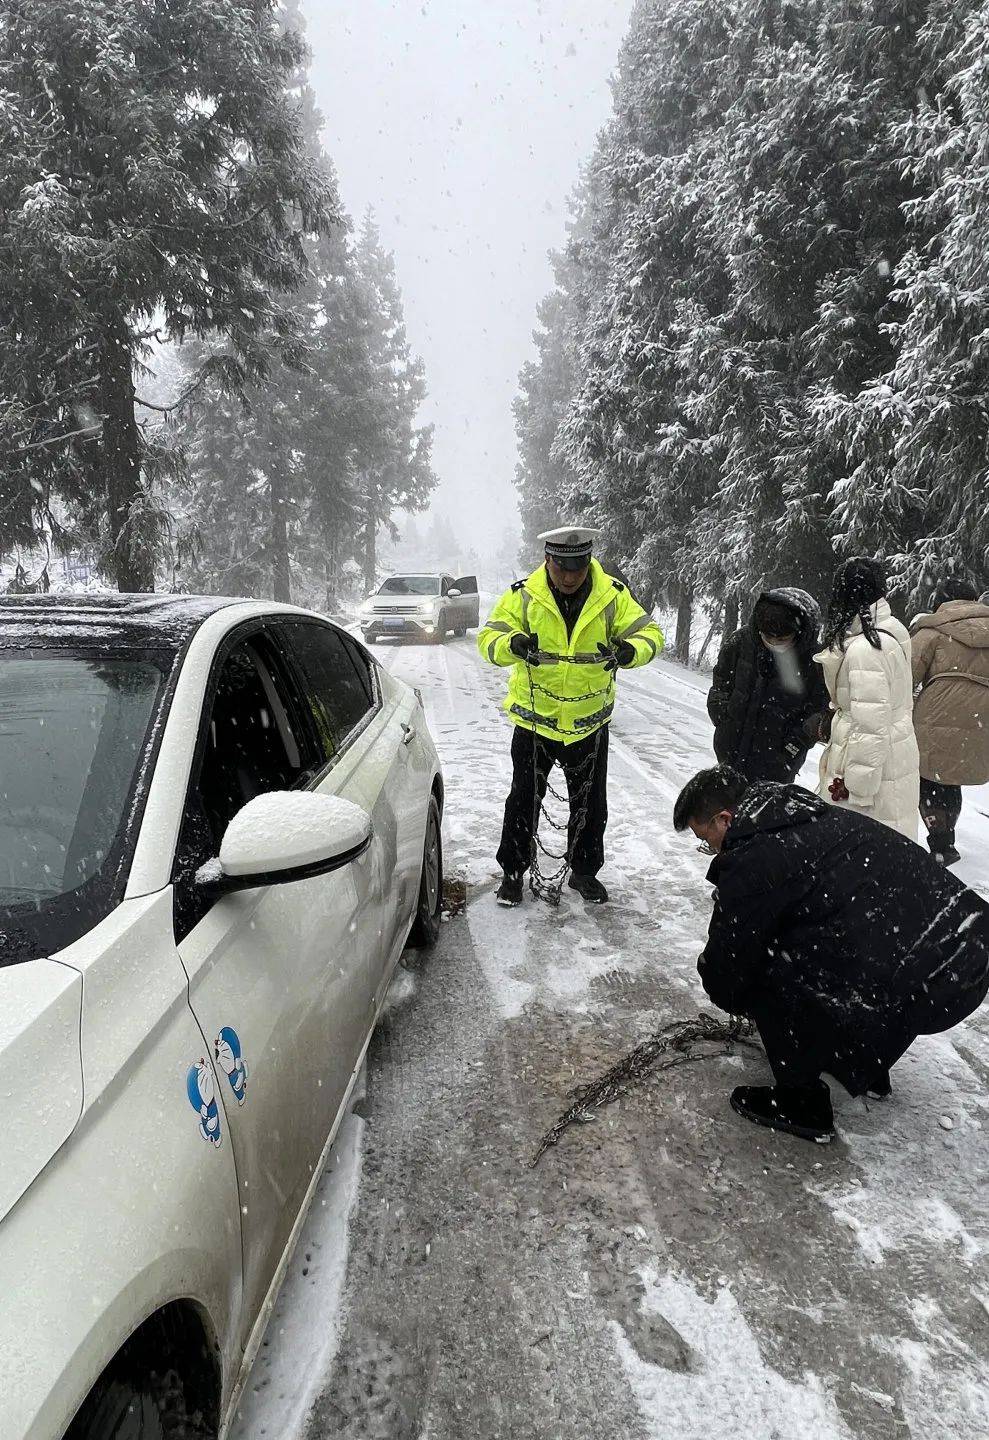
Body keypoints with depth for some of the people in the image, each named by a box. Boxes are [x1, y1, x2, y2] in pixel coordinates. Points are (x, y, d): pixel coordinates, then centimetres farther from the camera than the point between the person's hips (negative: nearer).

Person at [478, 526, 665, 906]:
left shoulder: (612, 595, -8)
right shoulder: (523, 595, -11)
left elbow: (649, 633, -5)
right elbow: (488, 638, -13)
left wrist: (630, 650, -28)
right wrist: (512, 644, -36)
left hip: (590, 722, 2)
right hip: (534, 719, -1)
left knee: (590, 804, 15)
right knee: (524, 800, 9)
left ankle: (584, 871, 35)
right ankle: (513, 871, 27)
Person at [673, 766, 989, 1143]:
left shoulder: (751, 861, -11)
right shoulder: (816, 814, 17)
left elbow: (729, 957, 1)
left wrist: (729, 996, 25)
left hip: (923, 989, -9)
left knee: (767, 980, 3)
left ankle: (801, 1105, 17)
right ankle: (869, 1071, 43)